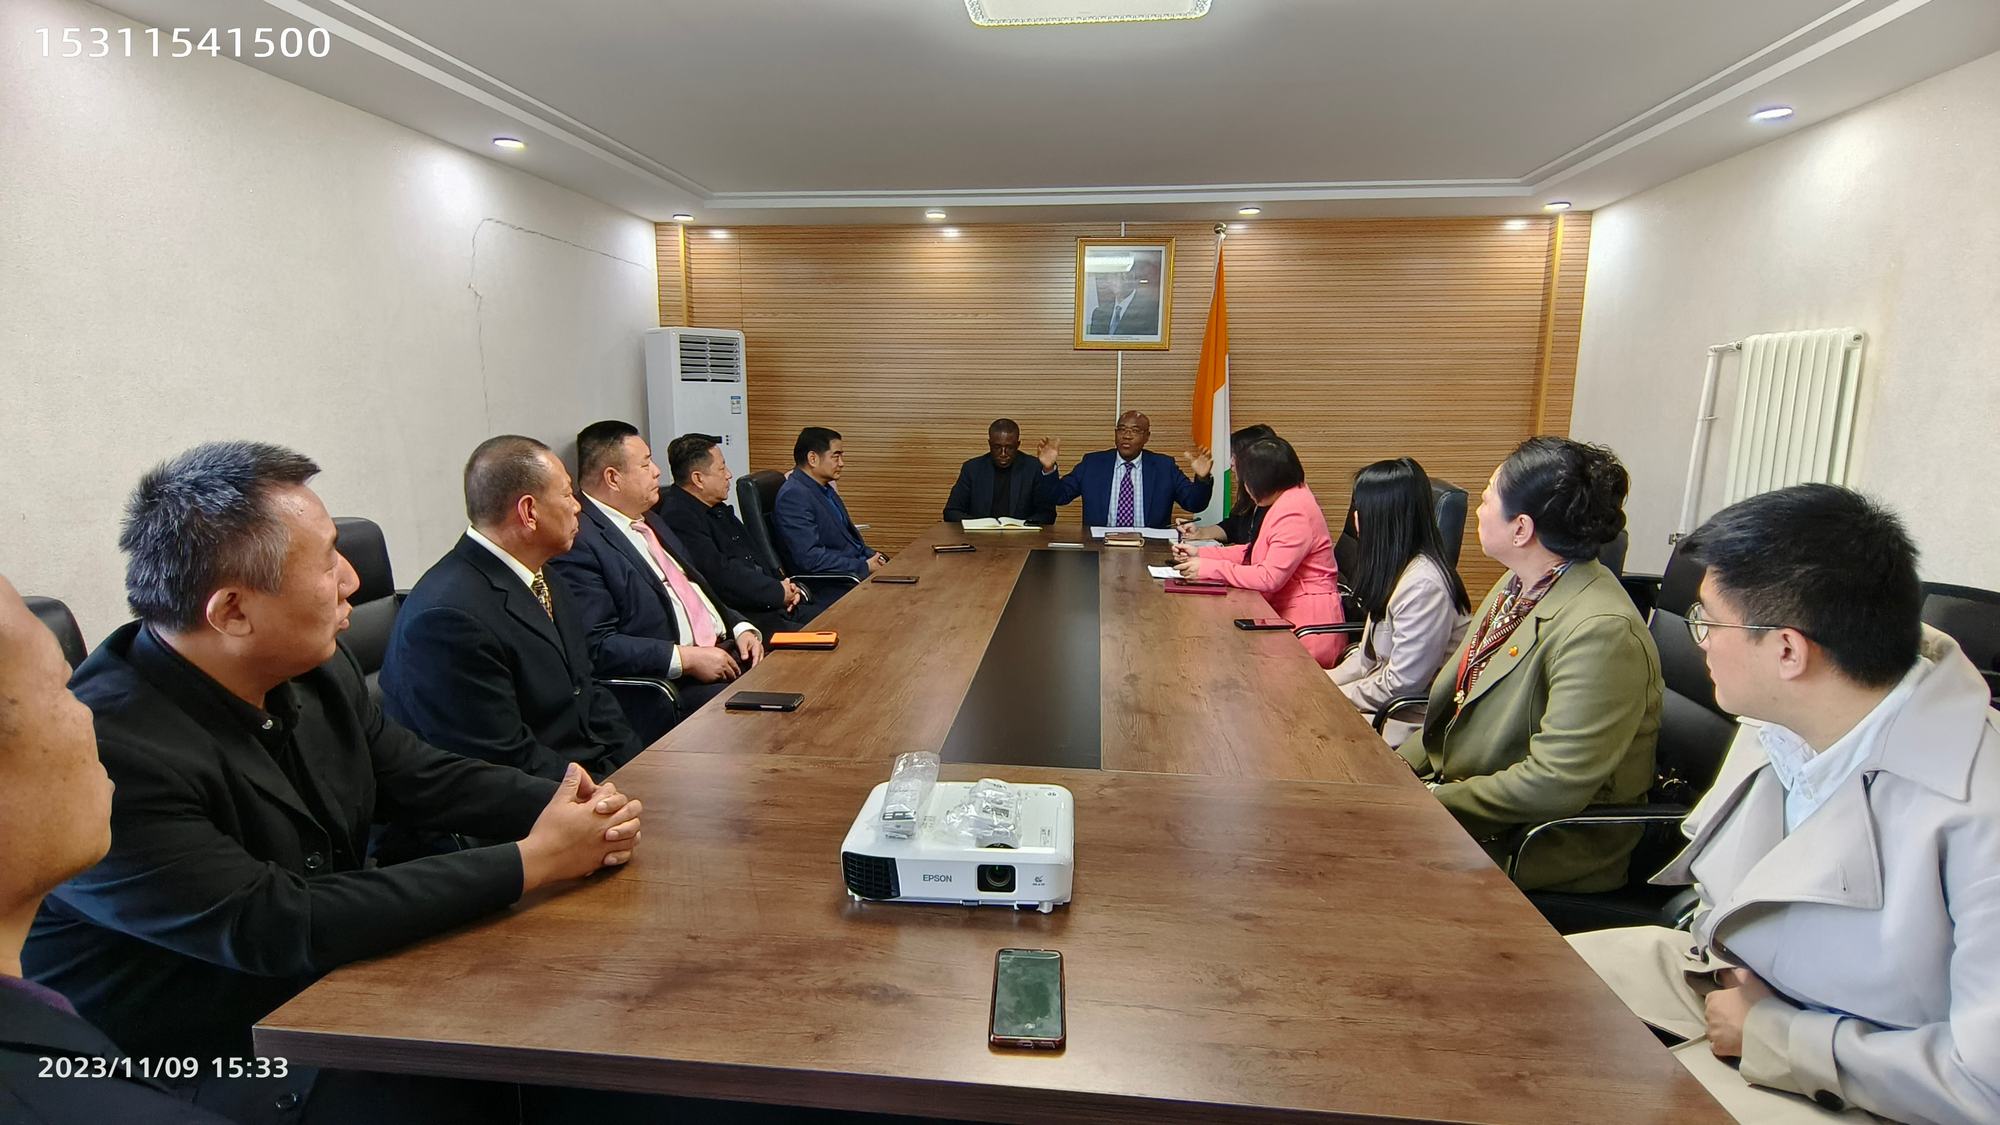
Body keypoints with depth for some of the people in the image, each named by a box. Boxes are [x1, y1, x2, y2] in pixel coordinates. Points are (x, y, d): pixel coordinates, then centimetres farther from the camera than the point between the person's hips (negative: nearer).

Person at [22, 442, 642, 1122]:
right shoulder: (105, 755, -28)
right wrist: (530, 862, -26)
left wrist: (569, 807, -15)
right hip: (200, 1070, -6)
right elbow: (277, 927, -29)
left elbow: (421, 778, 3)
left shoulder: (314, 669, -6)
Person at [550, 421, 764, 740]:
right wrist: (686, 658, -20)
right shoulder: (579, 542, -12)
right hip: (670, 684, -9)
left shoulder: (648, 520, 19)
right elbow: (595, 646, -19)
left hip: (725, 653, 9)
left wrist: (742, 628, 7)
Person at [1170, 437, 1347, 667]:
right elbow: (1254, 553, 16)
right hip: (1288, 615, 9)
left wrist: (1208, 568, -19)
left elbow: (1270, 577, -24)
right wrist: (1200, 554, 10)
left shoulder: (1295, 513, -20)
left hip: (1308, 628, -9)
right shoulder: (1289, 500, 12)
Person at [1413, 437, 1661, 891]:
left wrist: (1435, 802, -21)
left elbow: (1555, 785, -28)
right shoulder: (1518, 586, 4)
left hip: (1552, 847, -8)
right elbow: (1457, 698, 11)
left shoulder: (1601, 632, -26)